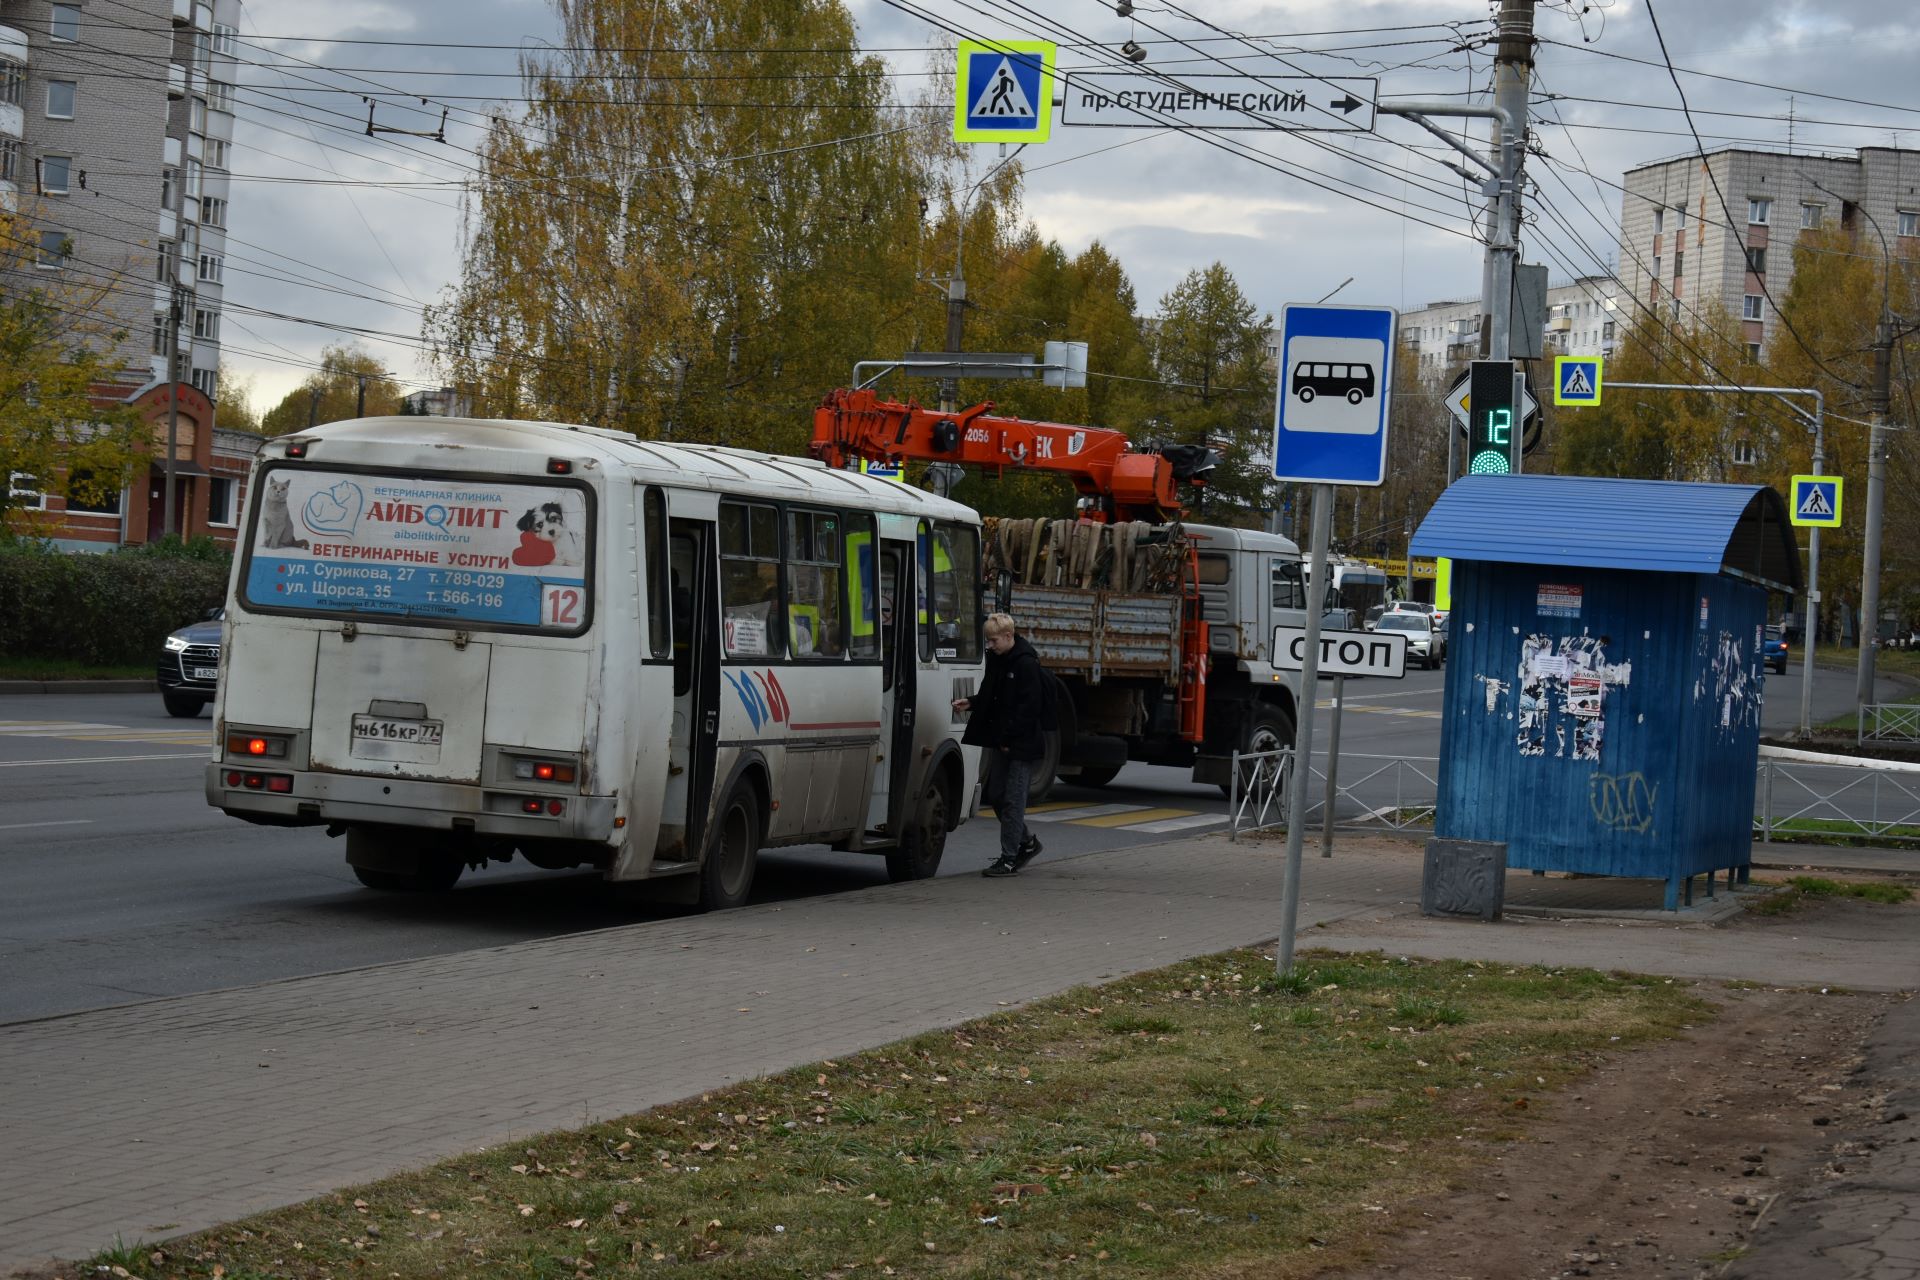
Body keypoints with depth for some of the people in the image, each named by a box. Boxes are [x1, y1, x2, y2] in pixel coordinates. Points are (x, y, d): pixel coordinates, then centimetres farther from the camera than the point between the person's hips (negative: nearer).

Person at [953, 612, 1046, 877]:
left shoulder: (1026, 664, -16)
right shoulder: (996, 659, 10)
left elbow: (1029, 707, -19)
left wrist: (1009, 738, -19)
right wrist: (971, 703, 3)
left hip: (1021, 744, -9)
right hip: (1002, 743, 9)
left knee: (1013, 800, -5)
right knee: (996, 796, 11)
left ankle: (1009, 859, 0)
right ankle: (1027, 842, 28)